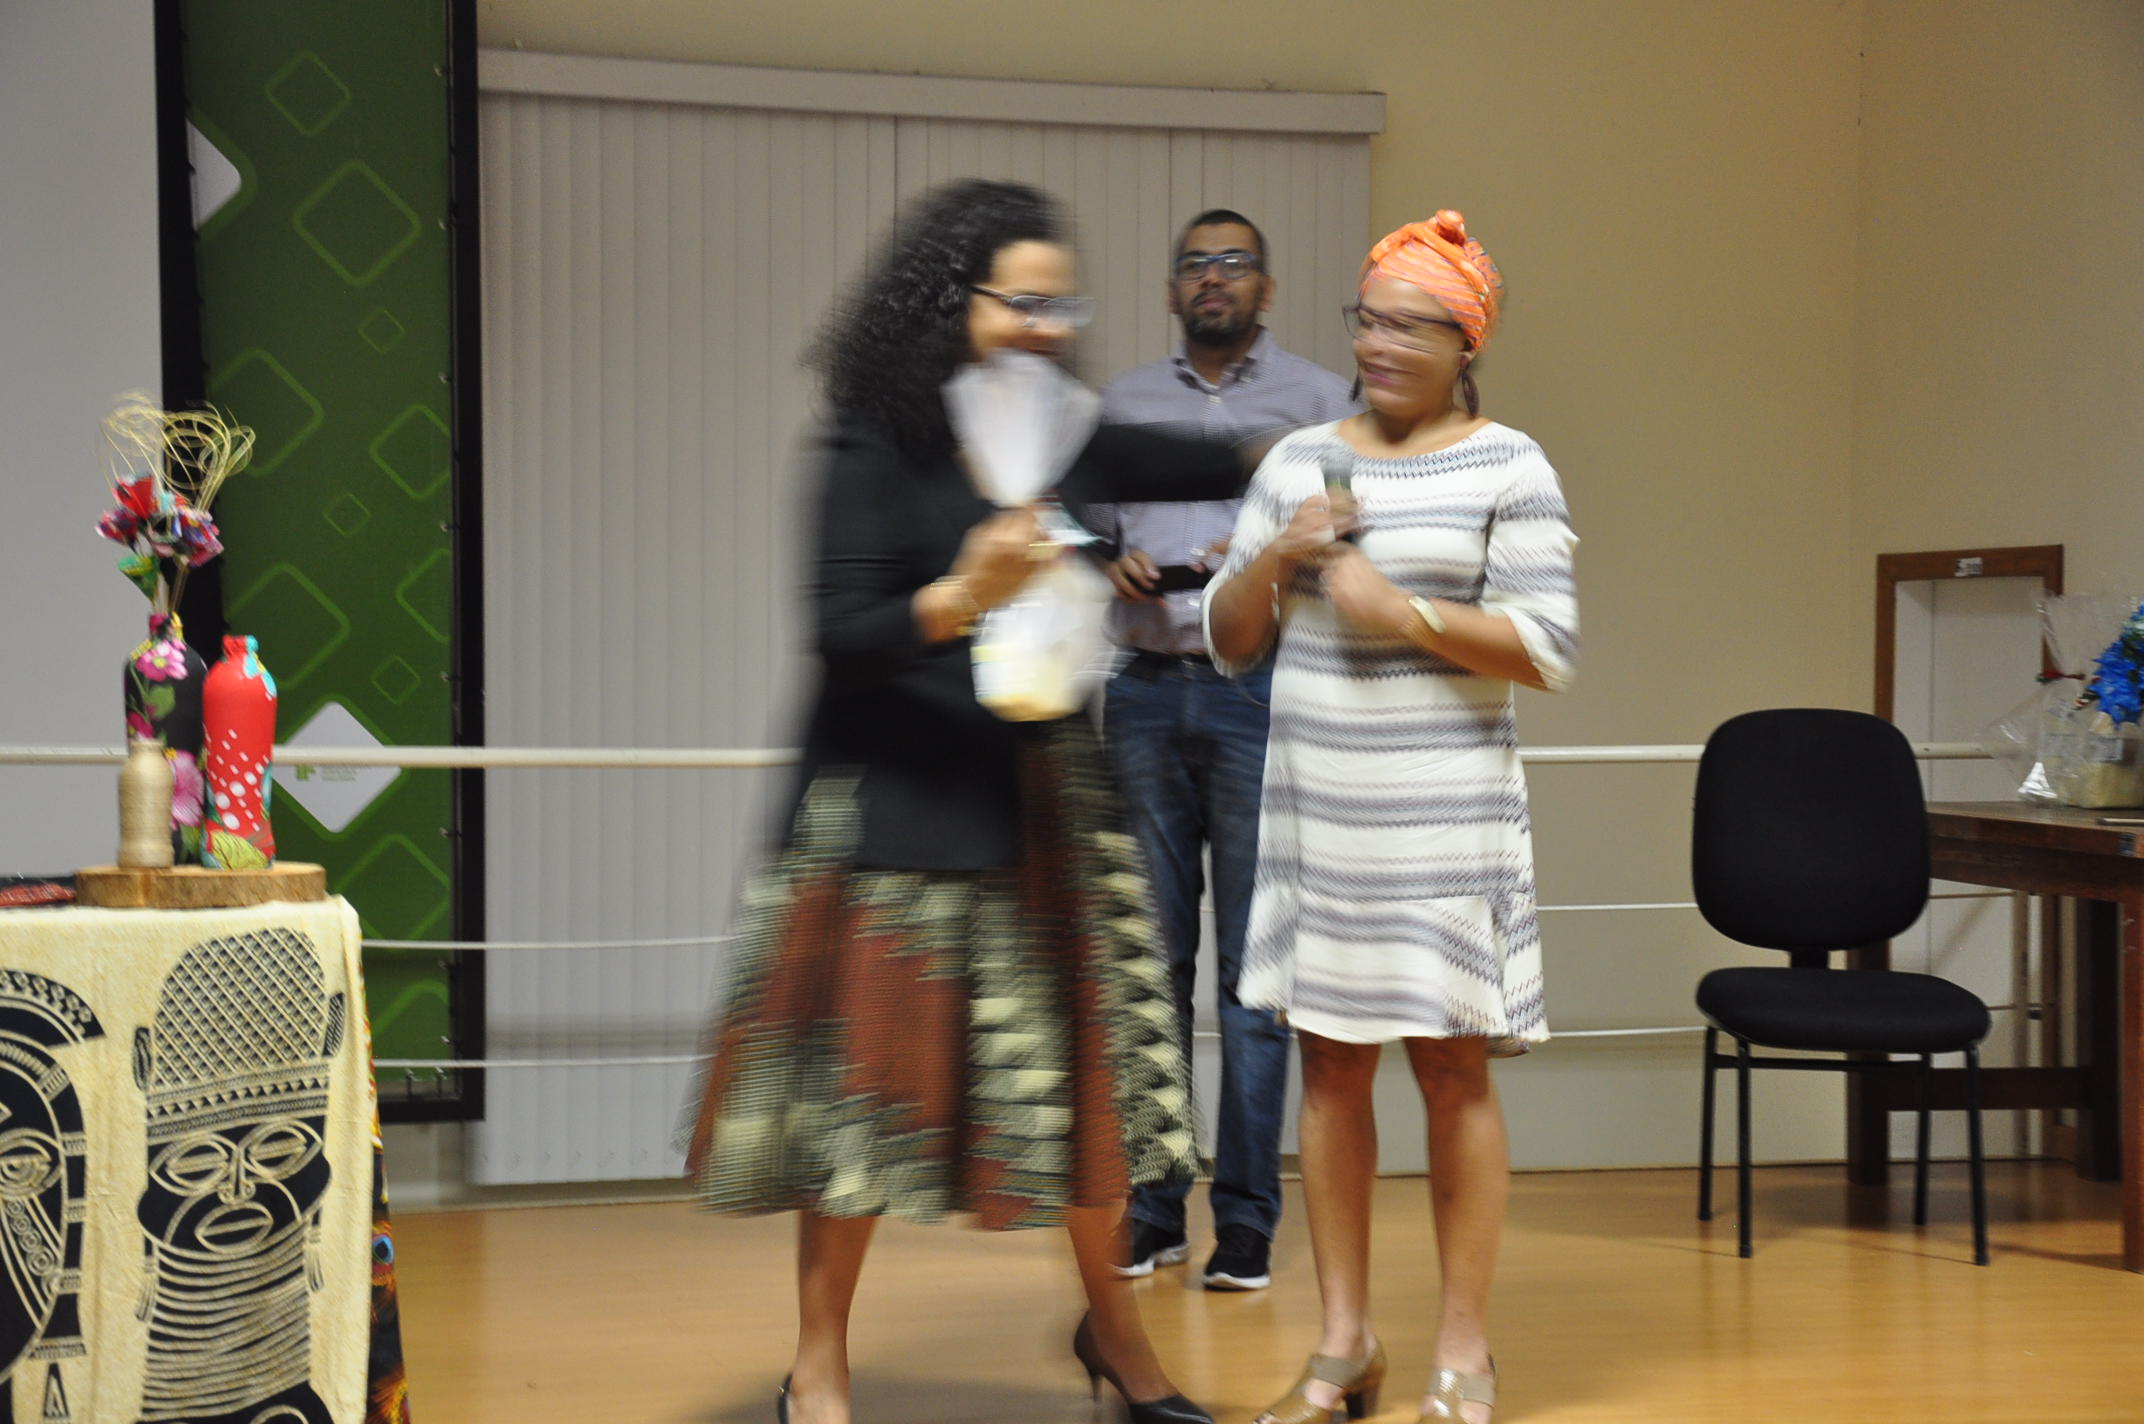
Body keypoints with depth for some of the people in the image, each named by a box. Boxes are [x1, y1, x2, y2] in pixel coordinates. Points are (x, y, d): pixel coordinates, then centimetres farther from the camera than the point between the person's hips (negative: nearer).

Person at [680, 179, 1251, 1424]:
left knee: (1086, 1063, 9)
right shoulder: (878, 450, -8)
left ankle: (1111, 1324, 30)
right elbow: (839, 638, -14)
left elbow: (1205, 471, 22)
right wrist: (961, 598, -28)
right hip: (899, 803, -6)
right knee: (870, 1076, 0)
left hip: (1043, 796, 6)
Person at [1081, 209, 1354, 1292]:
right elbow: (1081, 526, 19)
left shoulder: (1318, 401, 7)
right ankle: (1150, 1209, 11)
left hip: (1259, 692, -3)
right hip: (1145, 694, 3)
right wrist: (1112, 566, -3)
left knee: (1254, 963, -3)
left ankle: (1246, 1218, 2)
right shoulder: (1122, 403, 17)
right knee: (1150, 957, 4)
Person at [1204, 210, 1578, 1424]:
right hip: (1318, 812, 4)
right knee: (1330, 1063, 6)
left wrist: (1401, 609, -16)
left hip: (1444, 816, -4)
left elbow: (1549, 649, -9)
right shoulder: (1299, 462, 11)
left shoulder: (1507, 468, -2)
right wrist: (1273, 557, -5)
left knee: (1453, 1070, 0)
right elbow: (1230, 640, 13)